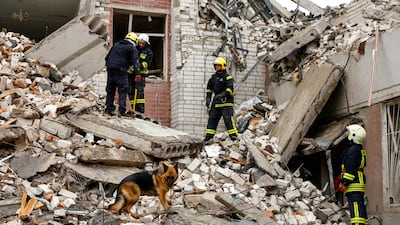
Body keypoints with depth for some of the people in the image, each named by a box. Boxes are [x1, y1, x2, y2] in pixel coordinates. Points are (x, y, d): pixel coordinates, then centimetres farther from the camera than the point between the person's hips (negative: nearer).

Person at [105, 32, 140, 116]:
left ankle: (109, 108, 13)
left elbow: (107, 57, 26)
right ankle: (122, 110, -11)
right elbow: (135, 61, -6)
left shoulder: (116, 45, 23)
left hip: (110, 69, 6)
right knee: (123, 90, -3)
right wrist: (137, 73, -7)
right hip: (120, 71, -6)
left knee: (110, 90, 11)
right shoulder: (132, 48, 4)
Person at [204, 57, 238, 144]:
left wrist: (223, 94, -30)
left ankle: (234, 136, -15)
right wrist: (208, 98, 15)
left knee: (228, 119, -14)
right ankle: (209, 136, 10)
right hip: (216, 102, 7)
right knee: (212, 118, 6)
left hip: (226, 102, -7)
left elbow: (230, 88, -16)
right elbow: (209, 88, 25)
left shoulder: (228, 77, -4)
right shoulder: (213, 77, 16)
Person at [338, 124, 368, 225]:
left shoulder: (353, 149, -12)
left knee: (356, 209, -17)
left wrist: (344, 182, -18)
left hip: (353, 185, -11)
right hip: (360, 184, 11)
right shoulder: (360, 151, 21)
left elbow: (350, 169, -18)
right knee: (361, 209, 13)